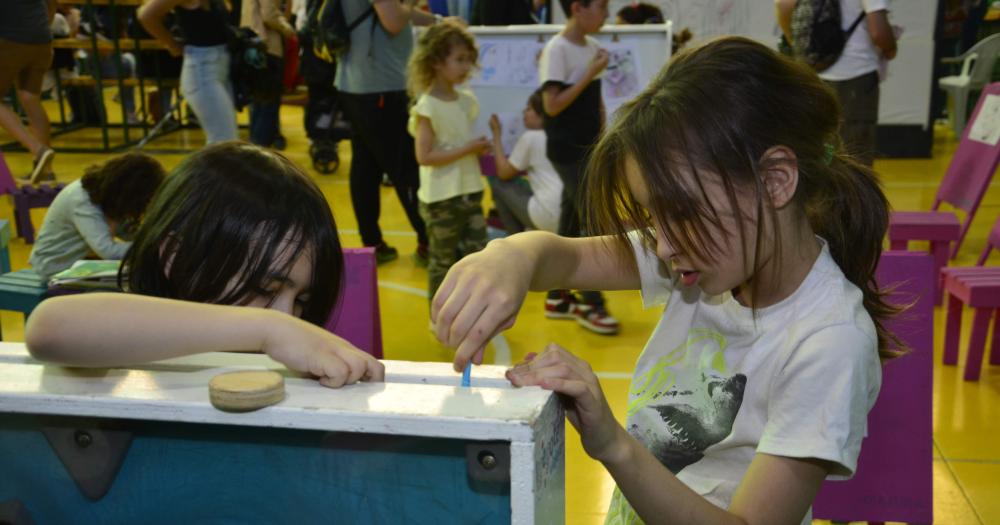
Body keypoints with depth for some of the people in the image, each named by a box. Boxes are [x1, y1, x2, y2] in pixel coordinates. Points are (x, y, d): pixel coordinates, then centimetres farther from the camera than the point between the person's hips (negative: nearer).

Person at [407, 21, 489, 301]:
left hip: (470, 192, 7)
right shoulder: (428, 106, -15)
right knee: (443, 259, 6)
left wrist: (479, 148, 0)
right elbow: (424, 156, -20)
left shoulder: (467, 100, 7)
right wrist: (468, 149, -21)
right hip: (441, 198, -7)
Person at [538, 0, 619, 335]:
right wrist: (590, 74, -20)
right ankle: (590, 304, 3)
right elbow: (552, 105, -21)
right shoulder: (557, 50, -15)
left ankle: (557, 297, 22)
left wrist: (602, 139, 12)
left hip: (588, 148, 8)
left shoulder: (592, 46, 9)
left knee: (572, 222, 12)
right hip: (568, 151, -8)